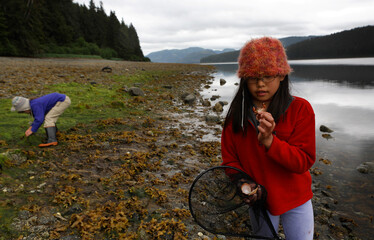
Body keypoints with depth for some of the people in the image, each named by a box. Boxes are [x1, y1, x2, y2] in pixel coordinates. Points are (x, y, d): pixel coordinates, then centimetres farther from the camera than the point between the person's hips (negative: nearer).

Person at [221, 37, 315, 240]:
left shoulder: (300, 109, -16)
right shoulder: (237, 114, -10)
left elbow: (304, 162, -19)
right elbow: (230, 159, -3)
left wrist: (269, 141, -35)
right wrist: (244, 184, -21)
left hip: (296, 200, -1)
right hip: (259, 199, 2)